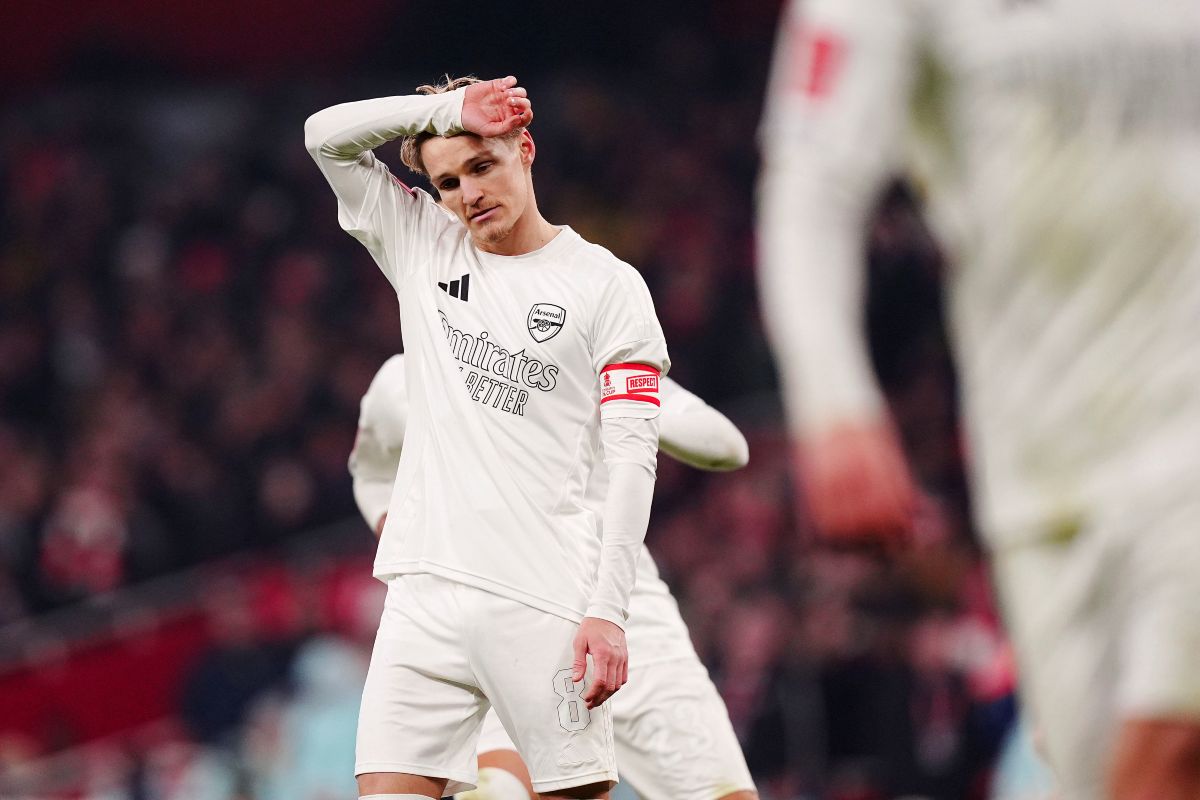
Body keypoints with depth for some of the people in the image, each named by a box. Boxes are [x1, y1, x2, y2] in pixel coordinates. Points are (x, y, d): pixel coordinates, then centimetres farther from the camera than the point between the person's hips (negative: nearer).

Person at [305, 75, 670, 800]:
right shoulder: (423, 246, 15)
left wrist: (609, 610, -12)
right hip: (427, 593, 3)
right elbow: (326, 135, 11)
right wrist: (447, 108, 0)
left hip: (546, 603, -3)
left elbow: (632, 458, -4)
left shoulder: (608, 284, 2)